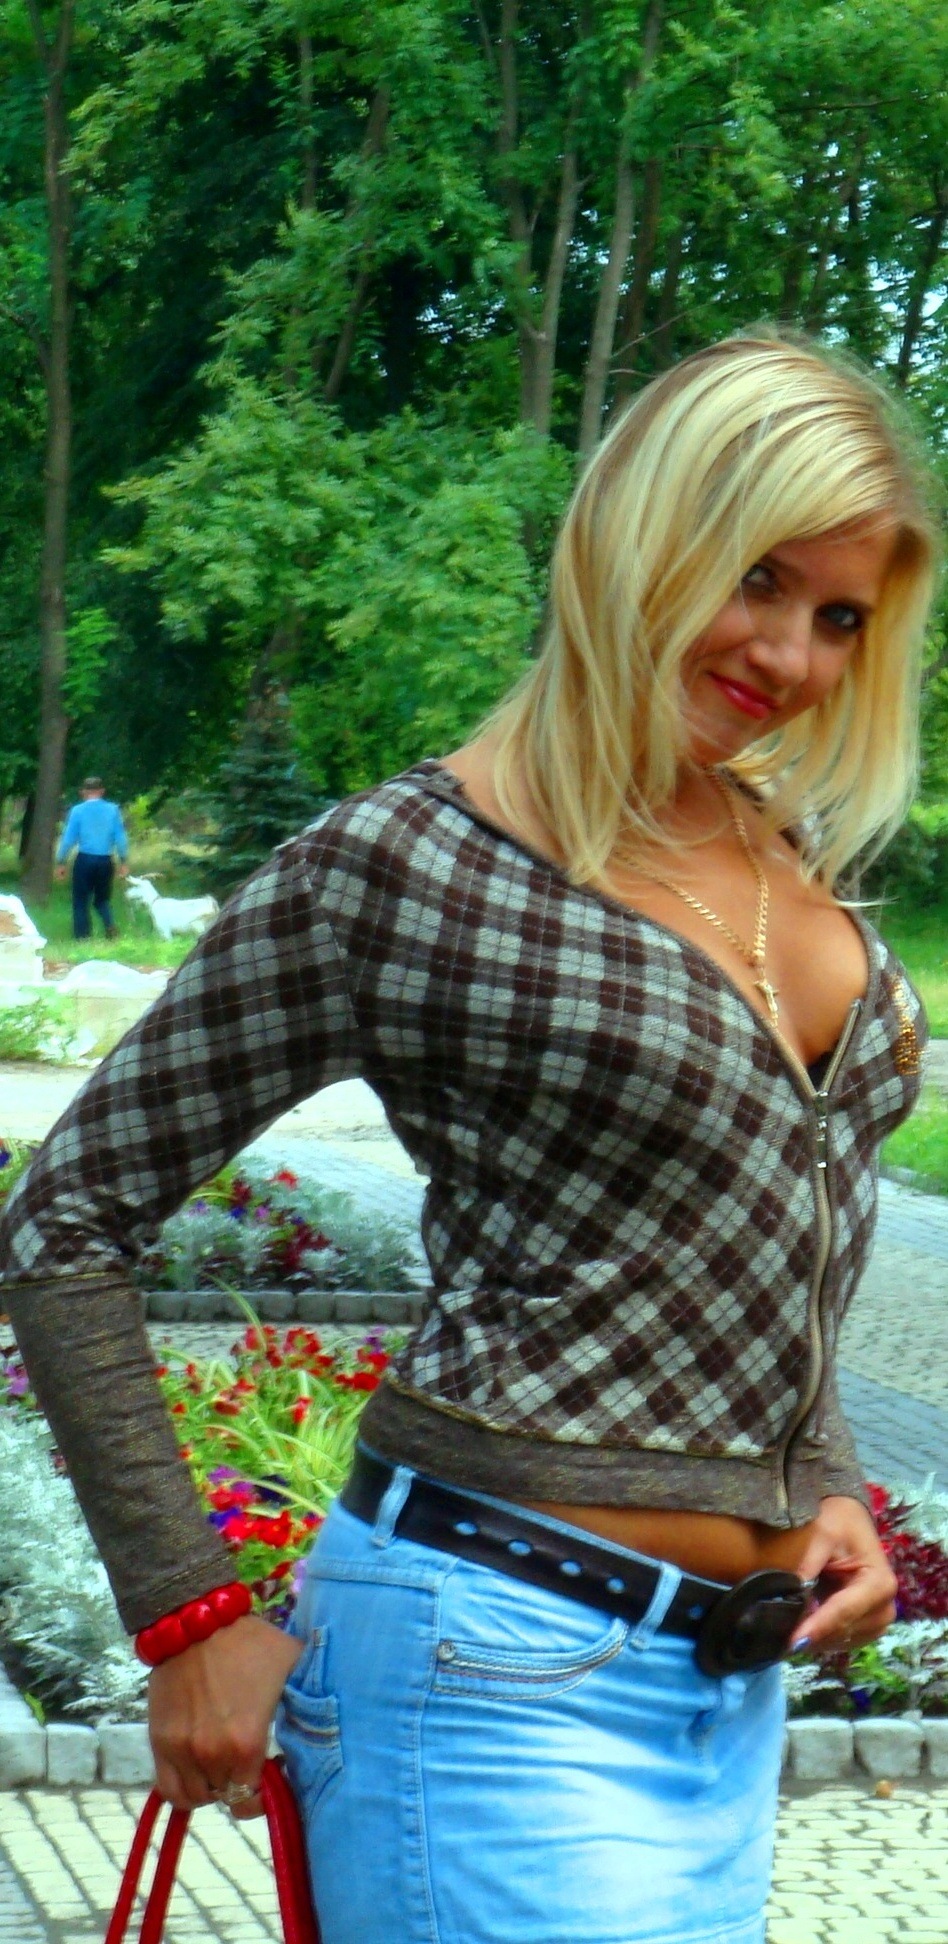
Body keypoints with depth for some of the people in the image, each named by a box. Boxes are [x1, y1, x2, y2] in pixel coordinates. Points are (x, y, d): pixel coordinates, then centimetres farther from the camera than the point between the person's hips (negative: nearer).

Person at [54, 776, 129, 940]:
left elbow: (68, 838, -3)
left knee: (81, 901, 7)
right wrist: (123, 862, 10)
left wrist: (60, 862, 5)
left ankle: (82, 935, 3)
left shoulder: (77, 811, -4)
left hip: (84, 860, -2)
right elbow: (121, 838, 2)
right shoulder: (113, 810, 1)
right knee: (102, 899, 17)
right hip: (105, 861, 2)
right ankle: (110, 925, -8)